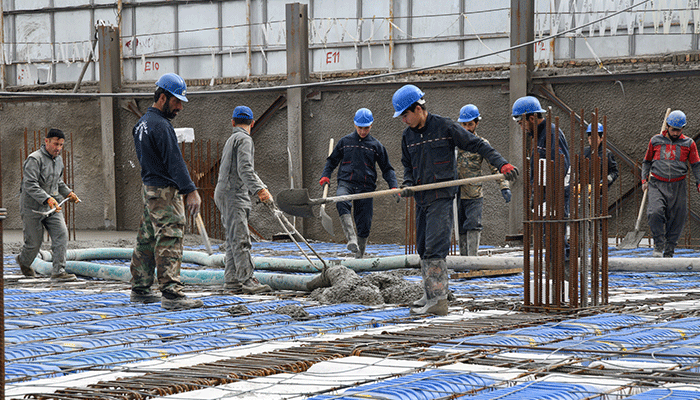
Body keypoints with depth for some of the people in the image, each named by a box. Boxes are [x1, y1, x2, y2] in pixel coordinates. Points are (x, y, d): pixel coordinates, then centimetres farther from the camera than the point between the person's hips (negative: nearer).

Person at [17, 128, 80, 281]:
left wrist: (68, 193, 11)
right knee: (34, 243, 3)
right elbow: (30, 185, -25)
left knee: (61, 234, -13)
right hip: (32, 208, -6)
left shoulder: (59, 159, 12)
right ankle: (23, 261, 37)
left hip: (52, 207, 6)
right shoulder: (34, 159, -16)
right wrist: (47, 199, -36)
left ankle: (58, 271, -13)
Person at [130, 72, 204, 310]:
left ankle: (140, 289, 19)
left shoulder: (142, 123, 16)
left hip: (148, 188, 10)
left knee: (147, 239, 14)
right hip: (164, 191, -10)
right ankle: (171, 294, -16)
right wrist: (190, 190, -22)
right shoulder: (160, 125, -16)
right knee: (170, 240, -12)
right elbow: (174, 161, -21)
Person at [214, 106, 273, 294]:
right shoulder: (243, 139, -7)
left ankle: (232, 281, 7)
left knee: (234, 240, 8)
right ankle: (248, 280, -18)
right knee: (240, 239, -14)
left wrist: (263, 187, 32)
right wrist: (258, 190, -29)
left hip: (225, 194, 10)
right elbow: (244, 168, -21)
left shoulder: (232, 140, 24)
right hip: (233, 195, -10)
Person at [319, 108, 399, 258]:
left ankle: (359, 257, 16)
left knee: (364, 225, -1)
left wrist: (394, 186, -1)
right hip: (346, 183, -1)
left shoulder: (376, 146, 12)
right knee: (342, 202, -36)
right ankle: (351, 240, -46)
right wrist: (325, 175, 3)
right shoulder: (345, 142, 13)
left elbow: (387, 169, 15)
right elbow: (332, 160, 22)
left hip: (366, 187, 1)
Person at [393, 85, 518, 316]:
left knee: (435, 248, -15)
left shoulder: (445, 127, -6)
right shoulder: (407, 136, 12)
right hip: (421, 199, 7)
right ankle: (431, 294, 20)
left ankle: (438, 301, -17)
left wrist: (502, 164, -12)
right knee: (423, 249, 10)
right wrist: (407, 184, 3)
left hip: (441, 198, -7)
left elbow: (477, 145, -3)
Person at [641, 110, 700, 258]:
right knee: (655, 212, -23)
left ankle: (669, 252, 14)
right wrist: (644, 179, 10)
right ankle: (658, 246, -10)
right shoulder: (656, 140, 7)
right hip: (657, 184, -1)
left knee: (676, 220, 1)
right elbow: (647, 161, 18)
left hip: (677, 187, 1)